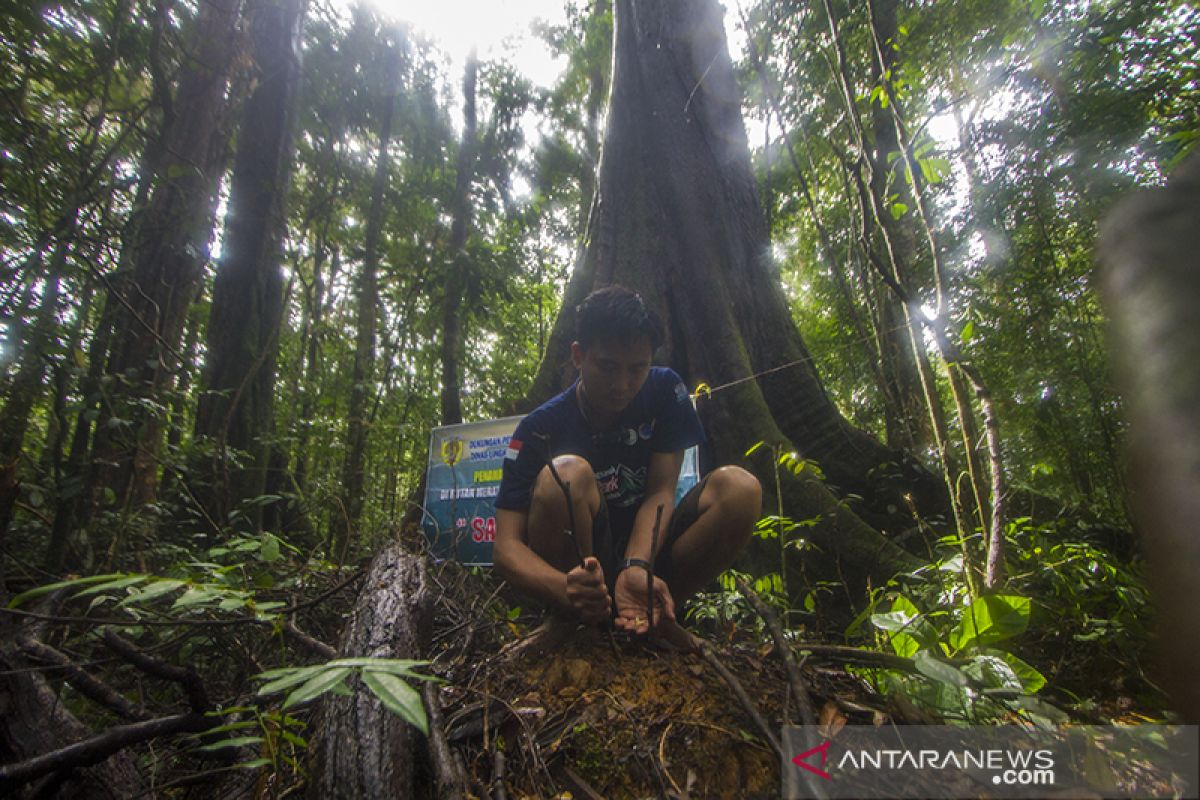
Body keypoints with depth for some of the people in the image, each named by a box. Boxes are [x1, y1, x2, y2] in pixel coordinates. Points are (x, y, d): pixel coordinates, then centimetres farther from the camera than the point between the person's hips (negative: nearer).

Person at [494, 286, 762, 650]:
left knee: (739, 487, -21)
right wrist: (565, 589, -42)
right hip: (575, 567, -2)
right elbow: (506, 545, -20)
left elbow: (660, 490, -13)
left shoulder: (664, 391, -5)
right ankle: (568, 620, -11)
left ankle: (655, 617, -8)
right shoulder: (539, 429, -13)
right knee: (567, 473, -32)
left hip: (648, 548, 3)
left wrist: (637, 568, -33)